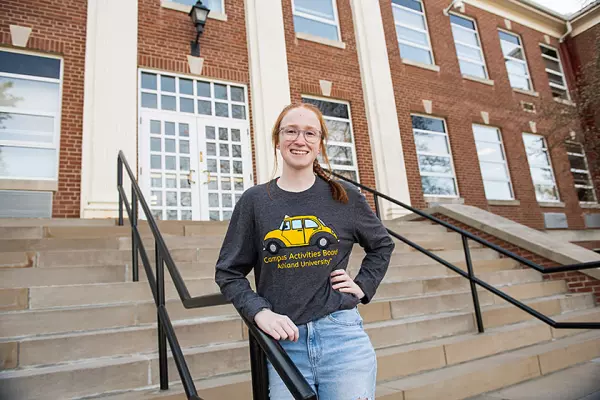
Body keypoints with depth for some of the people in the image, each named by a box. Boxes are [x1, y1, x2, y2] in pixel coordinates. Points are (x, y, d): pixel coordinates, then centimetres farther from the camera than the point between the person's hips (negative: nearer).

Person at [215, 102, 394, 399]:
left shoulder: (345, 197, 2)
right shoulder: (255, 200, 1)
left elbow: (382, 245, 19)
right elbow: (228, 273, 4)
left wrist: (362, 286, 5)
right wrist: (260, 312, -10)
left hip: (342, 337, 0)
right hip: (283, 342, 0)